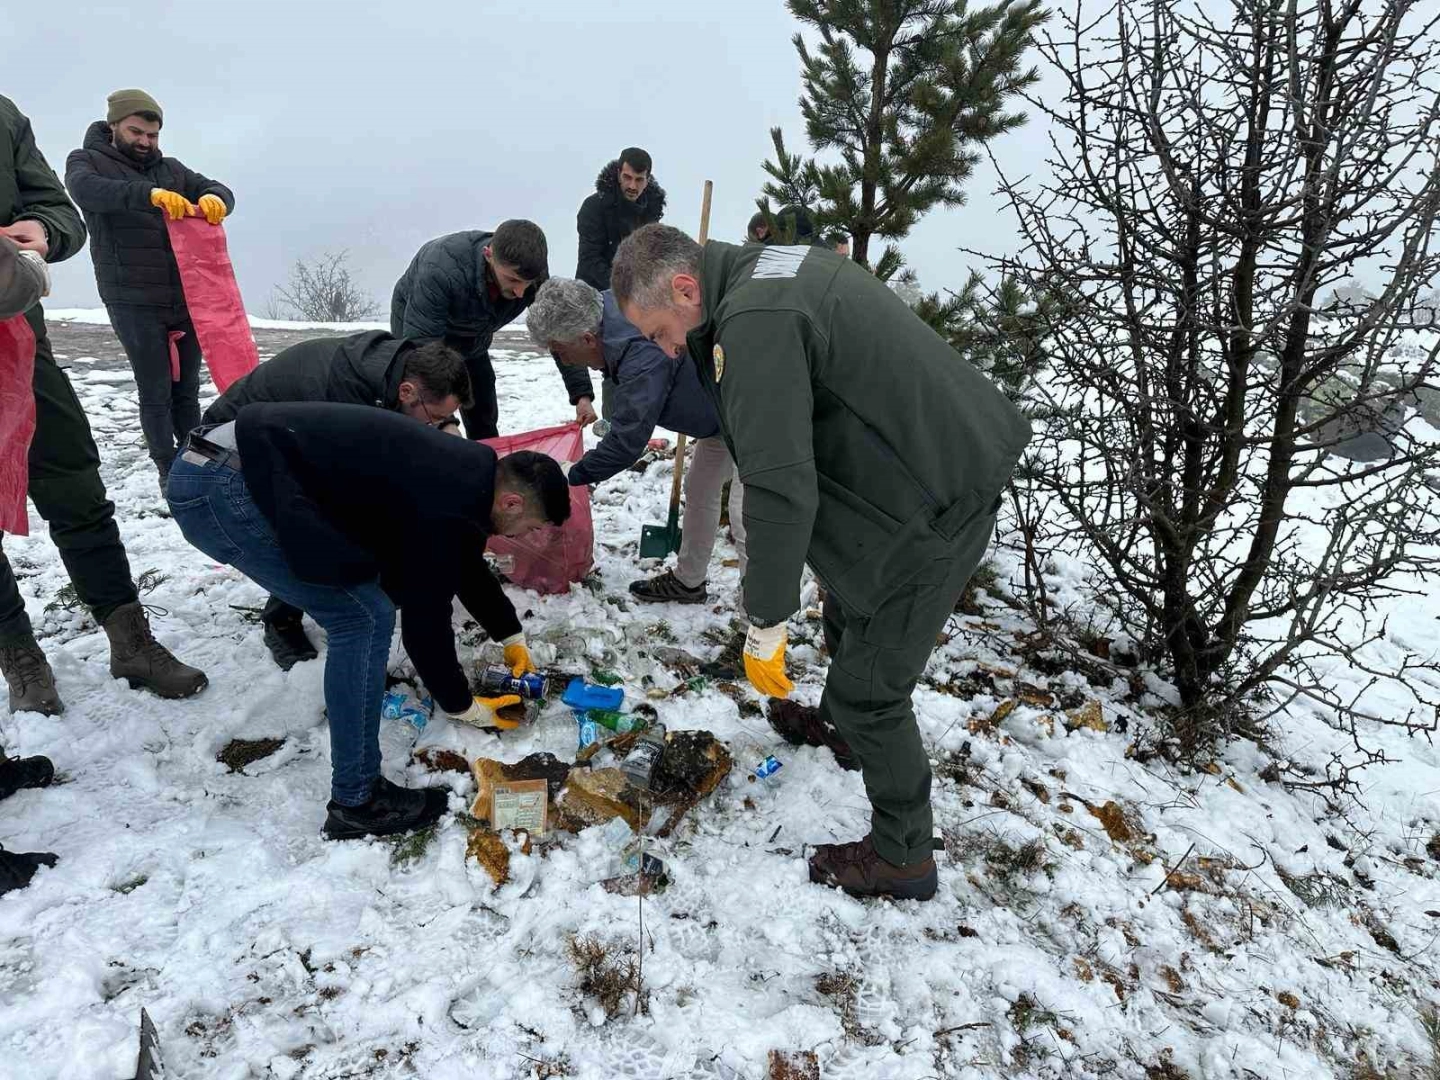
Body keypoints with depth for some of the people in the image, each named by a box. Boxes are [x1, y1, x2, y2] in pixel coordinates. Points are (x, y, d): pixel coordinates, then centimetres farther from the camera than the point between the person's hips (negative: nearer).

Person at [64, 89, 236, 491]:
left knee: (186, 390, 9)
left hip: (186, 299, 4)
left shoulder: (171, 169, 17)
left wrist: (214, 199, -20)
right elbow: (87, 190, -17)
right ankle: (169, 474, 5)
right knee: (155, 392, -3)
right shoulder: (87, 161, 5)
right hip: (134, 302, -4)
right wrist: (149, 195, -34)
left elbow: (220, 190, 6)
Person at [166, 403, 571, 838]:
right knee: (365, 617, -8)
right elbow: (426, 621, -10)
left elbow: (467, 568, 28)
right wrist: (463, 706, 5)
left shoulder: (461, 472, 12)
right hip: (219, 492, -10)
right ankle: (356, 802, 2)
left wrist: (512, 638, 35)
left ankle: (356, 687, 40)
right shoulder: (445, 509, -17)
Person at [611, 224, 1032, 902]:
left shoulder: (754, 325, -25)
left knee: (869, 690, 0)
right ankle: (838, 723, 56)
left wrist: (766, 625, -19)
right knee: (846, 616, 30)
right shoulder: (772, 269, 7)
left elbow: (780, 489, -29)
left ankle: (902, 857, 21)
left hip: (937, 500, -10)